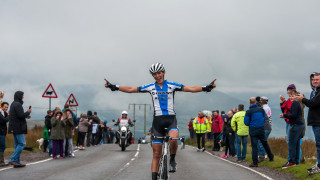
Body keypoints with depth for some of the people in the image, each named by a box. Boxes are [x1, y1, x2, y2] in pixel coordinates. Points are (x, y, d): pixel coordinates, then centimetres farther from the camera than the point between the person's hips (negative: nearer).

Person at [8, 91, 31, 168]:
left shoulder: (13, 104, 17)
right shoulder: (17, 104, -14)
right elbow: (21, 115, -21)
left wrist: (25, 116, 15)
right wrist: (28, 112, -4)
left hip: (14, 128, 10)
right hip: (18, 128, -10)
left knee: (17, 144, 11)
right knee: (22, 144, -8)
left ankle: (17, 162, 11)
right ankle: (13, 160, -13)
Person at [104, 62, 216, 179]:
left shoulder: (172, 86, 3)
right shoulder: (150, 87, 7)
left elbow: (191, 89, -5)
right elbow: (130, 89, 6)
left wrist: (206, 88, -19)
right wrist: (114, 87, -1)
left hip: (171, 118, -1)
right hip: (158, 120, 2)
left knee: (173, 139, -32)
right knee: (156, 154, 1)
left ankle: (172, 160, -2)